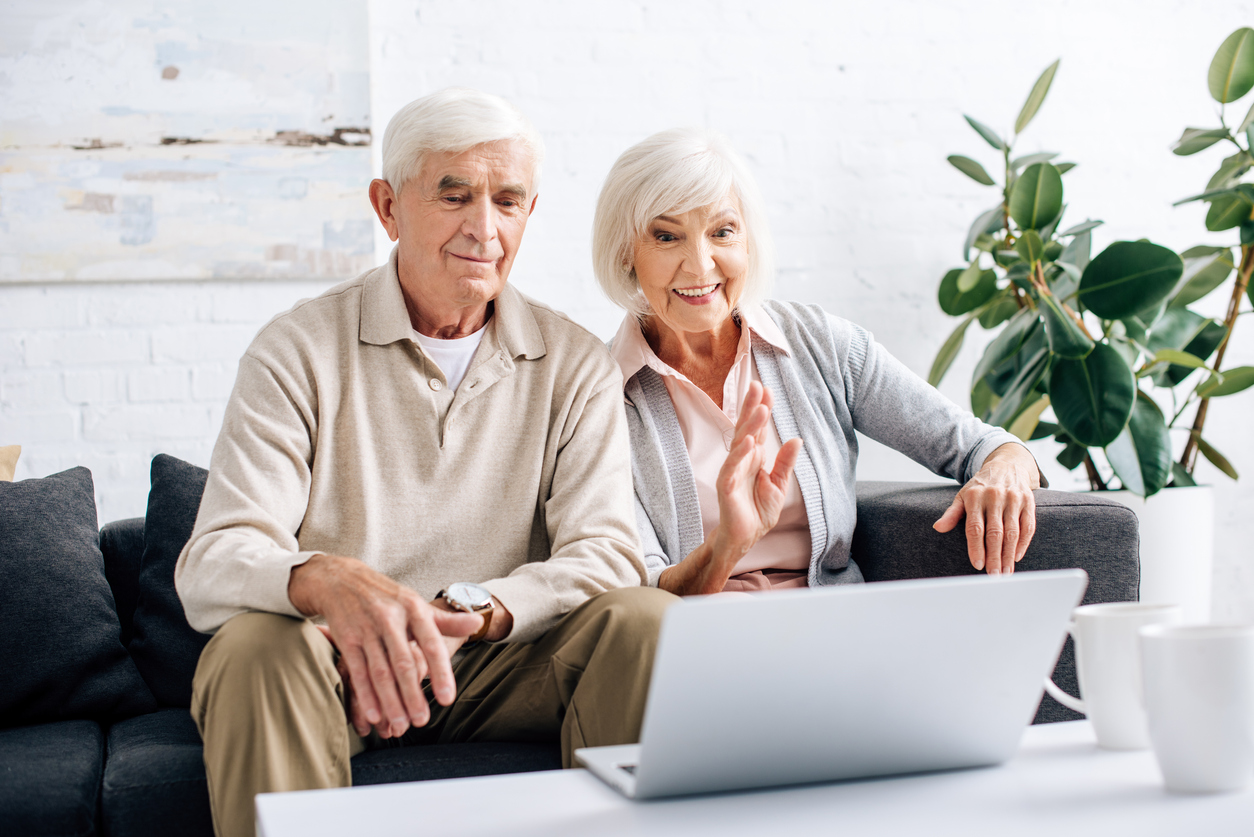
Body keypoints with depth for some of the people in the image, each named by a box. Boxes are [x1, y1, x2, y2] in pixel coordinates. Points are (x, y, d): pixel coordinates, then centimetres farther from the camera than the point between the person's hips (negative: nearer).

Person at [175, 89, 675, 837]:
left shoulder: (575, 365, 4)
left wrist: (462, 615, -26)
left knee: (645, 621, -24)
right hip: (341, 664, -2)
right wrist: (330, 582, -38)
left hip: (497, 666, 2)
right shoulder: (299, 352, -4)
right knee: (257, 644, -33)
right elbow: (212, 566, -14)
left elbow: (605, 554, -7)